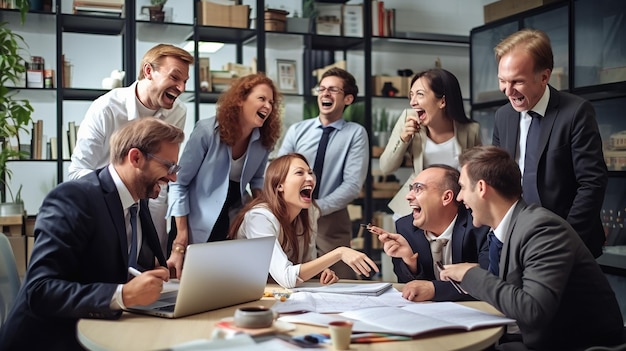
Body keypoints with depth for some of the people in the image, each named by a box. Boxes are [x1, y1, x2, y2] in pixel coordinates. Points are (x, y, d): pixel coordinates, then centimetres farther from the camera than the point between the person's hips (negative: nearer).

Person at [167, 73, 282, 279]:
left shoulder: (264, 141, -5)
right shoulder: (207, 131, -19)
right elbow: (179, 183, -15)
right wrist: (180, 242, -17)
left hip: (235, 229, 4)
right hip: (198, 231, -4)